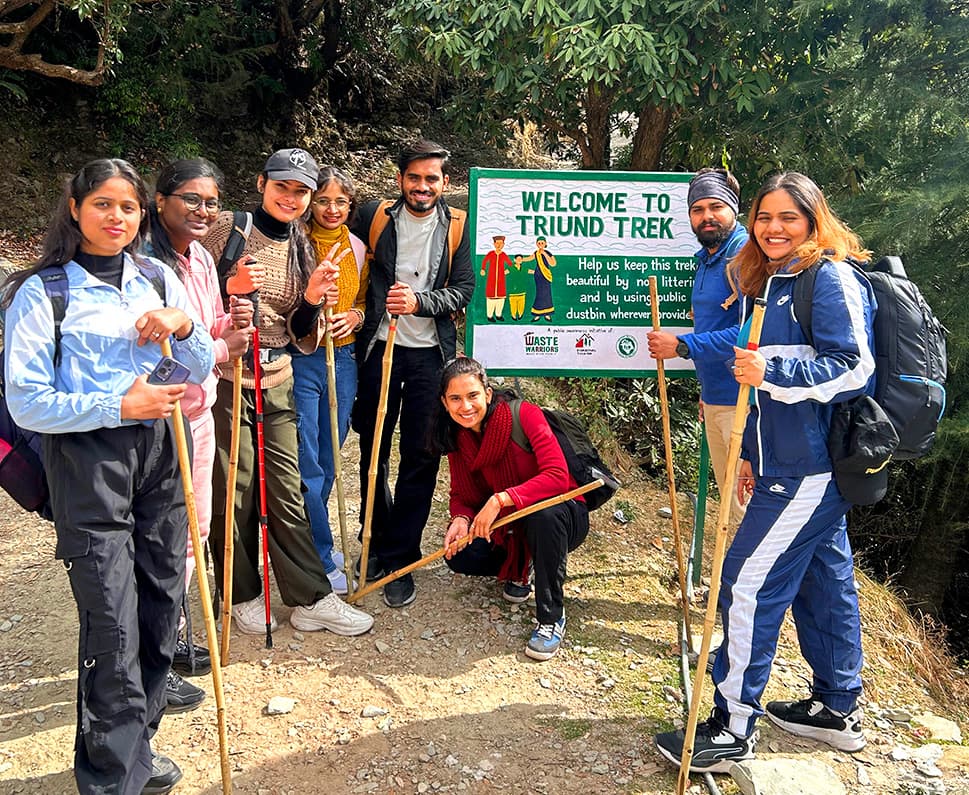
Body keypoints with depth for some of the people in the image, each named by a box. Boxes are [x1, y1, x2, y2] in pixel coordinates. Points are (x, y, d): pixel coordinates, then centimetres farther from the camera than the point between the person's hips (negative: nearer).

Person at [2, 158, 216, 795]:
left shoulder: (159, 279, 9)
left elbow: (202, 370, 11)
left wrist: (185, 327, -9)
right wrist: (119, 406, -17)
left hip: (159, 452, 5)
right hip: (88, 461, -5)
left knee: (162, 604, 11)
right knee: (113, 625, -3)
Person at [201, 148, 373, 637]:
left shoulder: (302, 247, 11)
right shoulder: (228, 228, -5)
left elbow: (303, 338, 11)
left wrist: (312, 298, -8)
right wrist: (231, 286, -20)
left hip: (277, 382, 4)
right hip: (225, 378, -4)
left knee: (285, 492, 8)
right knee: (233, 494, 4)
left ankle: (311, 599, 15)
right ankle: (243, 597, 21)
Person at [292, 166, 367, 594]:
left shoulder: (358, 248, 8)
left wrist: (355, 316, -1)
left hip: (343, 358, 5)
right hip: (301, 359, -5)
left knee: (328, 457, 14)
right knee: (307, 463, -1)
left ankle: (312, 539, 33)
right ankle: (322, 561, 10)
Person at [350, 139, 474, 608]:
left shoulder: (456, 228, 3)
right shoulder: (374, 217, 3)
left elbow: (462, 291, -3)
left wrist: (419, 301, -20)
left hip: (431, 353, -1)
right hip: (379, 347, 1)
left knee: (420, 457, 0)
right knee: (373, 450, 10)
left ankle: (399, 559, 9)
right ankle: (376, 540, 30)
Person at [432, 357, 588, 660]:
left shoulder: (523, 414, -22)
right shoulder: (457, 437, -4)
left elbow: (558, 476, -31)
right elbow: (461, 495, 1)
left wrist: (501, 499, -40)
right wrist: (461, 518, -23)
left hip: (561, 515, -5)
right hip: (507, 526, 5)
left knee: (545, 512, -40)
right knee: (459, 555, -22)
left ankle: (552, 617, -22)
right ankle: (517, 569, 12)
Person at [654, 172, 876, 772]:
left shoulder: (832, 278, -12)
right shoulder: (772, 283, 16)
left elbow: (854, 366, -20)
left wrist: (772, 374, -31)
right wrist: (753, 453, 23)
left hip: (813, 468, -9)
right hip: (794, 461, 9)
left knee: (747, 582, -8)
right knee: (823, 577, 17)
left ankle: (734, 729, 4)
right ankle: (838, 710, 32)